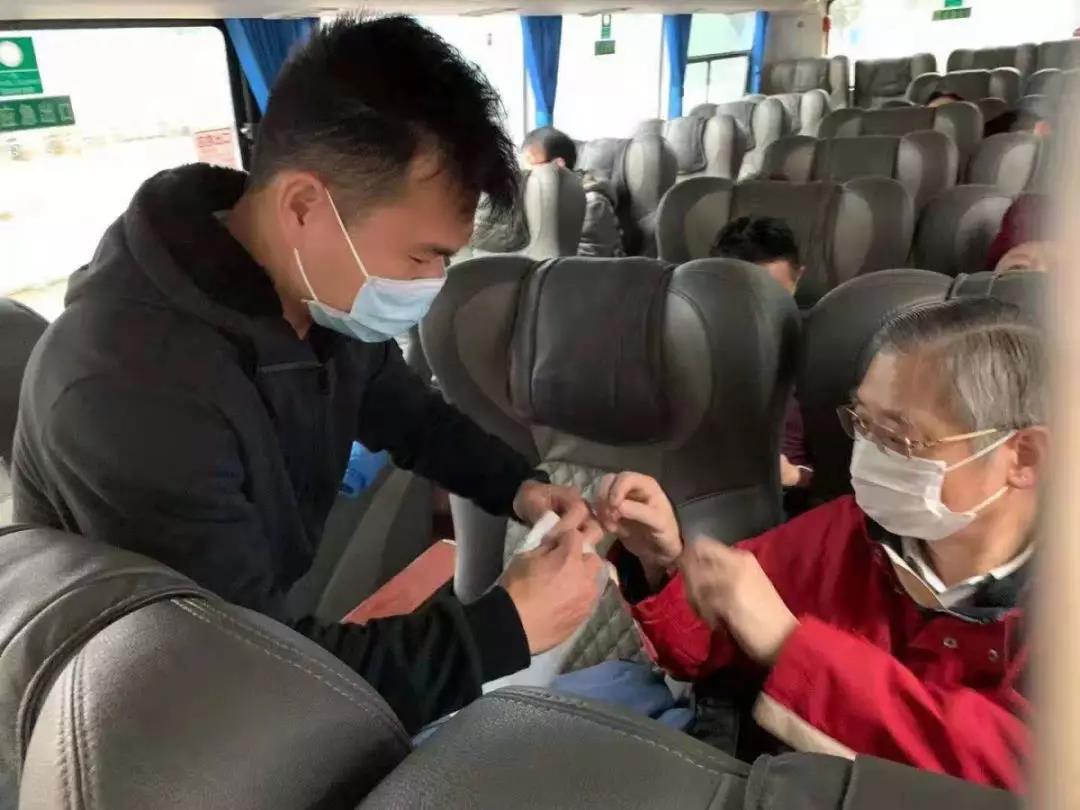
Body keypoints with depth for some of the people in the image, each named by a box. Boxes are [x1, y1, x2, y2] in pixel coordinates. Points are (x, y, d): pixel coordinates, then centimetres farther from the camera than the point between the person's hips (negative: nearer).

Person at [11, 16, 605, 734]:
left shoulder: (326, 291, -13)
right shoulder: (133, 387, -38)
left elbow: (409, 413, 7)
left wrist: (520, 486, -10)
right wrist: (509, 627, -30)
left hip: (269, 621, 7)